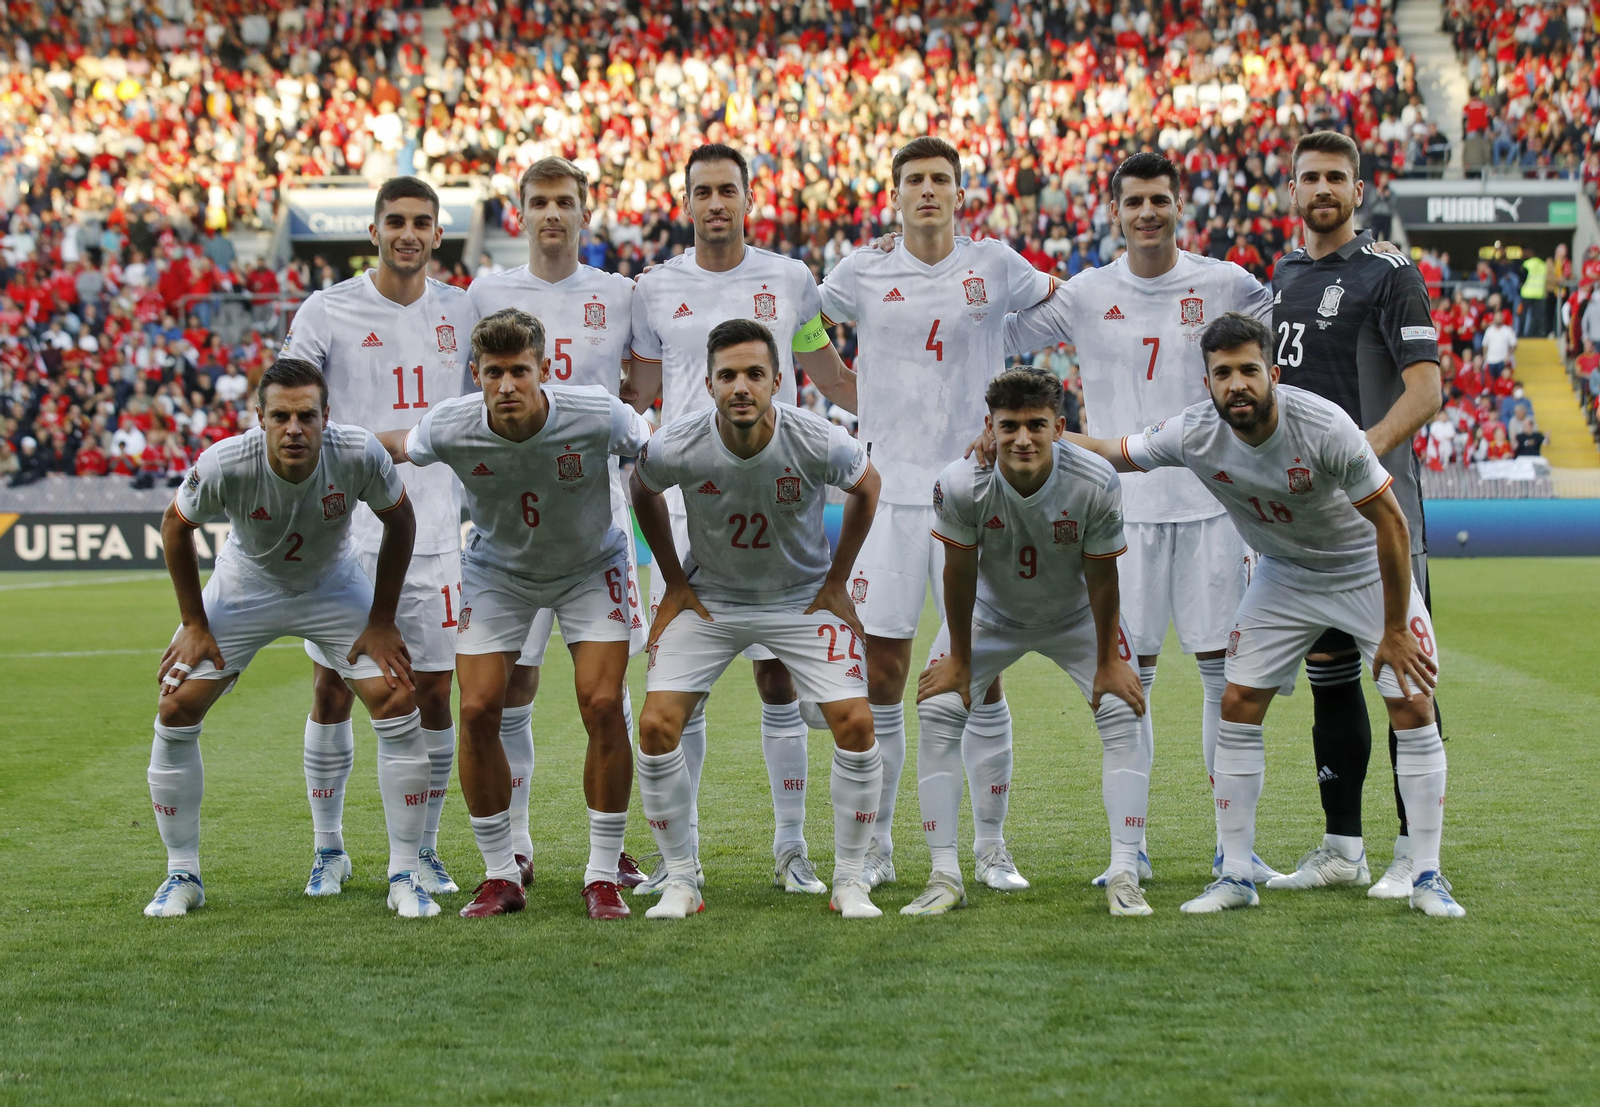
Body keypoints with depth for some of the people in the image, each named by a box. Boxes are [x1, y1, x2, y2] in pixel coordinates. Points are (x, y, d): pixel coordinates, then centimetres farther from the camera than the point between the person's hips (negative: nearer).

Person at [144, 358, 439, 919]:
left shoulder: (359, 453, -31)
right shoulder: (225, 464, -32)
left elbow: (400, 521, -11)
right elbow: (176, 526, -11)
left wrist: (381, 620, -9)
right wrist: (194, 624, -7)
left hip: (335, 588, 0)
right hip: (245, 587, 0)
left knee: (398, 704, -14)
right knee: (176, 711, -9)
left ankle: (404, 877, -1)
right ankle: (182, 875, 10)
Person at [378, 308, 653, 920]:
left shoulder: (598, 416, -30)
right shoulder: (450, 427, -26)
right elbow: (396, 446, -2)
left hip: (590, 565, -1)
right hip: (497, 570, 2)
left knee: (603, 706, -15)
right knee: (478, 712, -9)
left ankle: (603, 876, -2)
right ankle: (501, 875, 7)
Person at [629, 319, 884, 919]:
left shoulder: (820, 442, -25)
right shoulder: (675, 447, -23)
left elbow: (866, 487, -1)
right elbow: (643, 491, 3)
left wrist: (836, 581, 2)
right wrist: (674, 582, 4)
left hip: (803, 598, 0)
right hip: (708, 598, 1)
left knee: (855, 724, -14)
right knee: (656, 727, -13)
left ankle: (849, 881, 3)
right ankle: (681, 882, 3)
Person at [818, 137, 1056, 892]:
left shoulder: (994, 266, 4)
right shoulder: (864, 275, 5)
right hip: (889, 492, 1)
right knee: (881, 672, 0)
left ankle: (991, 849, 10)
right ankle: (876, 849, 10)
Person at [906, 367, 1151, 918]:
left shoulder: (1096, 484, -33)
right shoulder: (960, 485, -32)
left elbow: (1101, 577, -18)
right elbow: (959, 573, -16)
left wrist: (1107, 662, -10)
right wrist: (959, 660, -8)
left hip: (1076, 616, 0)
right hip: (990, 614, 1)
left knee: (1125, 715, -14)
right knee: (936, 711, -11)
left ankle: (1124, 877, -9)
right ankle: (945, 878, -5)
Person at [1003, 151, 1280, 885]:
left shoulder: (1226, 286, 3)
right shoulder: (1084, 297, 3)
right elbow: (994, 336, 10)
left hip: (1212, 502, 0)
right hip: (1125, 509, 0)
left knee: (1226, 671, 0)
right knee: (1128, 676, 2)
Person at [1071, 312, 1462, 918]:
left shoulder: (1323, 425, -33)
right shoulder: (1195, 434, -22)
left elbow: (1390, 522, -24)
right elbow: (1110, 453, -5)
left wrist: (1394, 631, -20)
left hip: (1369, 570, -3)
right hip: (1284, 577, 3)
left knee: (1414, 710, -10)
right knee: (1237, 708, -4)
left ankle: (1427, 877, 1)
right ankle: (1236, 875, 6)